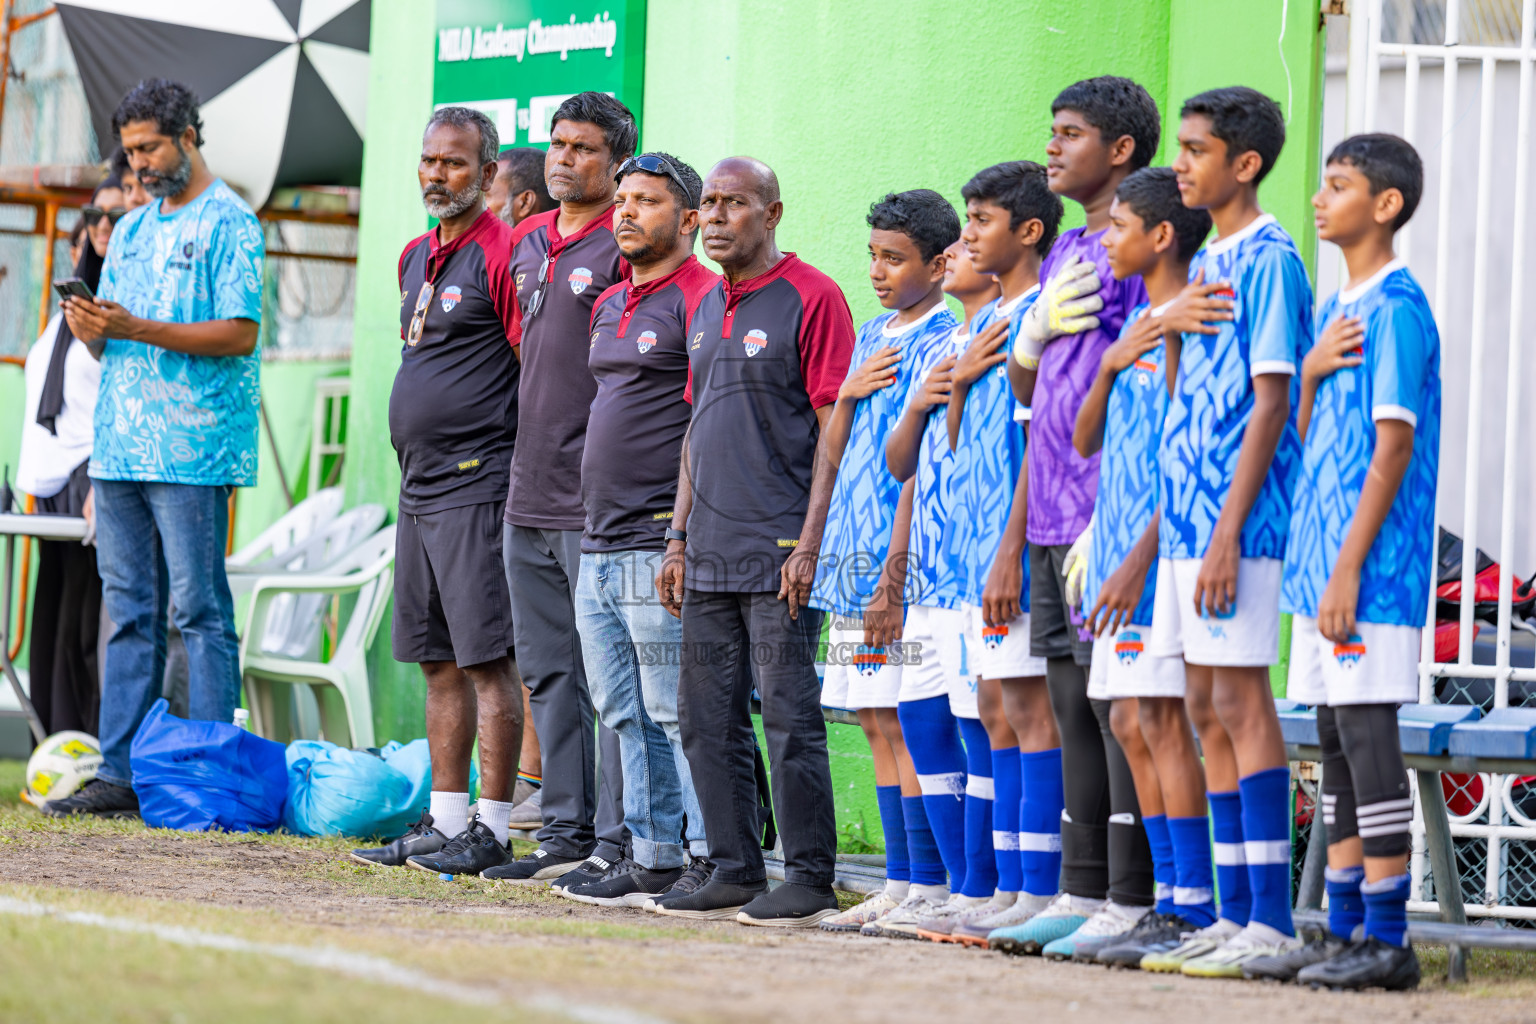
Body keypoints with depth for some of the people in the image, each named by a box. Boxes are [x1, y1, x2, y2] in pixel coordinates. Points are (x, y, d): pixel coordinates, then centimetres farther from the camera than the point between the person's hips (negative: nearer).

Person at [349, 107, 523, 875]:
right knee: (439, 662, 12)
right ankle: (444, 820, 17)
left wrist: (519, 477, -15)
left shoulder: (500, 253, -10)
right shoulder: (416, 257, 17)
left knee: (485, 660, -7)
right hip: (418, 488, 9)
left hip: (476, 487, -9)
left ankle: (491, 830, -5)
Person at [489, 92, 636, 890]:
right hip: (529, 495, 8)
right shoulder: (527, 243, 15)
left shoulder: (626, 248, -9)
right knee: (548, 674, 12)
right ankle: (565, 832, 19)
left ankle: (616, 840, -5)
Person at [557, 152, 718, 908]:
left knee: (676, 712, -8)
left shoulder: (701, 299, -9)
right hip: (599, 547, 9)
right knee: (625, 714, 11)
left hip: (659, 547, -9)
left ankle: (713, 857, -3)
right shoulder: (609, 305, 19)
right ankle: (651, 857, 16)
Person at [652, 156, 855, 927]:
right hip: (710, 557, 8)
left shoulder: (809, 297, -7)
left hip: (778, 552, -8)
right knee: (707, 720, 9)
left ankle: (808, 881, 0)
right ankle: (735, 873, 17)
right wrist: (679, 537, 16)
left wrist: (810, 543, -16)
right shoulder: (708, 307, 17)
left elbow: (836, 427, -11)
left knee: (790, 719, -6)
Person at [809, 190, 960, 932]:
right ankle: (899, 881, 12)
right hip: (855, 558, 9)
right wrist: (849, 392, -1)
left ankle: (927, 886, -6)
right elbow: (835, 452, 19)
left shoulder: (939, 343, -9)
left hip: (905, 563, -9)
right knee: (877, 722, 9)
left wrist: (894, 577, -18)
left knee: (906, 722, -8)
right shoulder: (872, 336, 18)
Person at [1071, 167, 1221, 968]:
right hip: (1119, 548, 9)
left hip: (1162, 546, -9)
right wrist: (1110, 364, -2)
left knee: (1160, 720, -10)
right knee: (1132, 725, 8)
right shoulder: (1136, 325, 18)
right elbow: (1085, 439, 16)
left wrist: (1139, 560, -19)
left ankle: (1193, 909, -8)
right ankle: (1170, 901, 12)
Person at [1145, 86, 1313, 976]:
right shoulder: (1205, 263, 17)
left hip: (1238, 518, -9)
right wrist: (1172, 328, 6)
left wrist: (1228, 533, -19)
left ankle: (1273, 922, -8)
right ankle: (1235, 916, 12)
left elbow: (1271, 406, -16)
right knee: (1209, 706, 8)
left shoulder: (1269, 260, -10)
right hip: (1187, 514, 9)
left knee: (1242, 700, -9)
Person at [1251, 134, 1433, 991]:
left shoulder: (1397, 308, -10)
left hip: (1371, 566, -9)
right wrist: (1312, 369, -2)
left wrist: (1349, 566, -19)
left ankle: (1389, 940, -5)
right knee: (1337, 744, 10)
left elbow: (1393, 447, -16)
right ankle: (1345, 931, 15)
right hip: (1321, 564, 9)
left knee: (1370, 738, -8)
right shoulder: (1337, 310, 17)